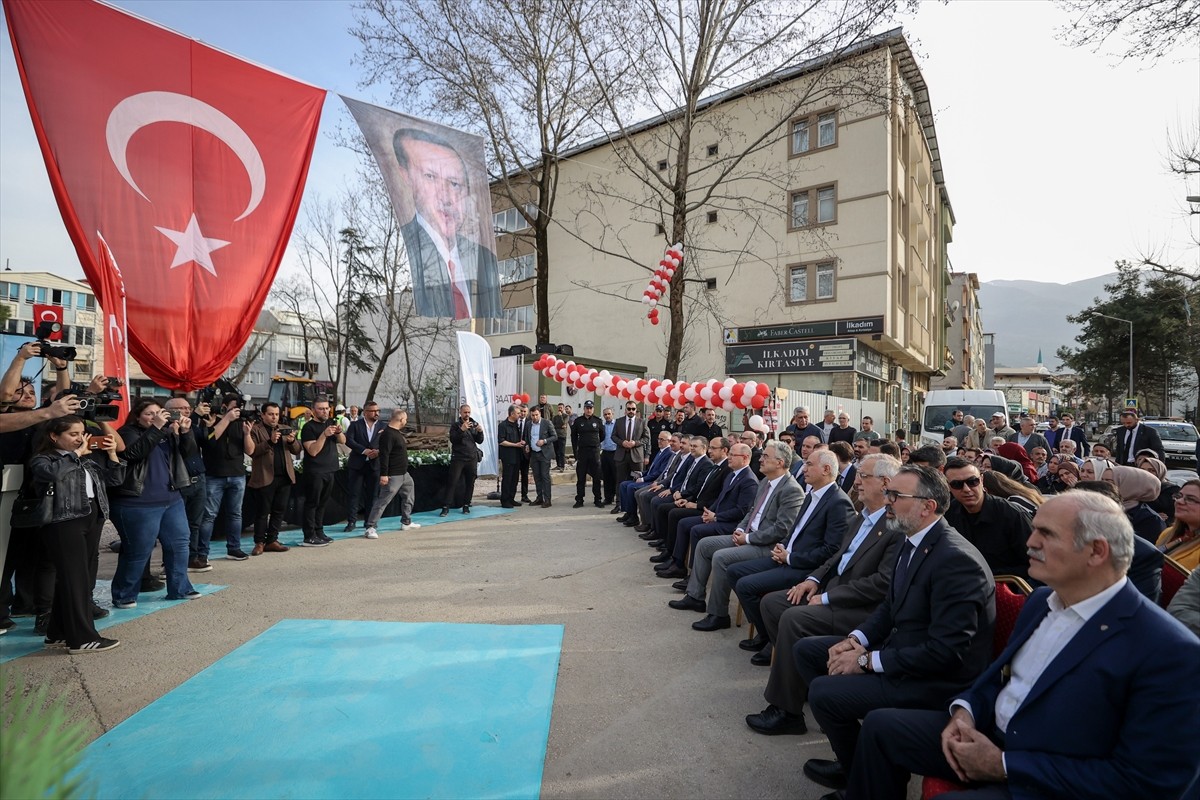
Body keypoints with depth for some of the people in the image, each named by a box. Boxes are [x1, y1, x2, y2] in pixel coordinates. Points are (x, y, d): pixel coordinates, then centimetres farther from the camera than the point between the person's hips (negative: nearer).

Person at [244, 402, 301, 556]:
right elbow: (251, 451, -13)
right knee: (263, 511, 3)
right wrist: (269, 442, -22)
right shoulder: (255, 430, -1)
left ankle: (272, 541, 16)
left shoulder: (284, 430, 16)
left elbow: (297, 451, 12)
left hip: (285, 477, 5)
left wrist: (292, 441, -8)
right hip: (265, 477, -5)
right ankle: (259, 543, 12)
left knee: (280, 510, 8)